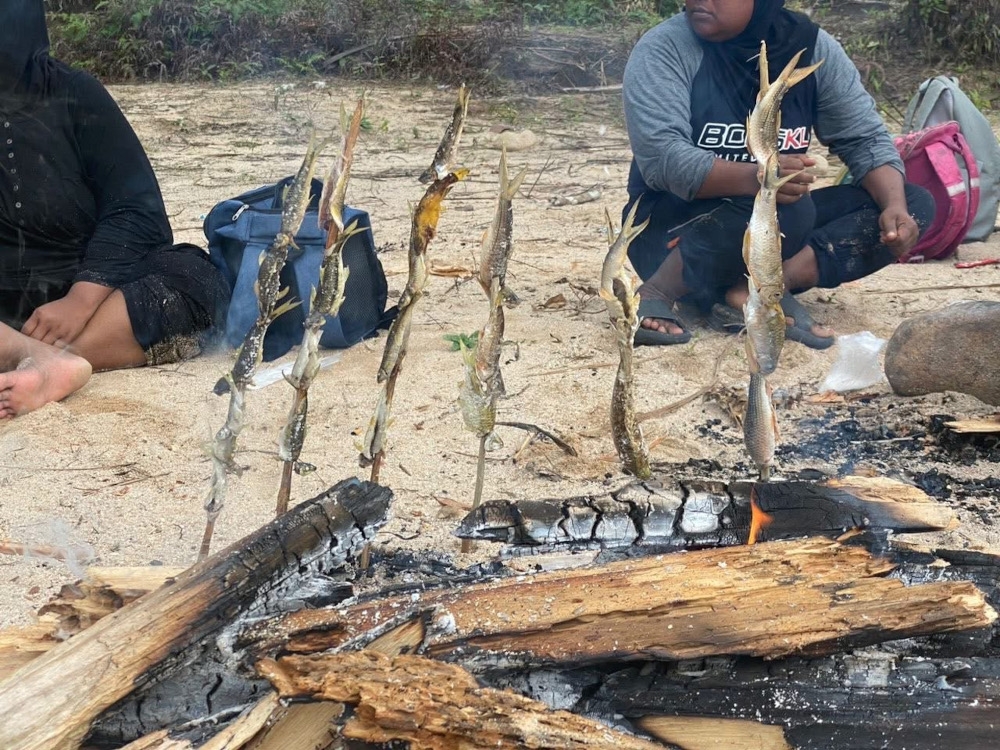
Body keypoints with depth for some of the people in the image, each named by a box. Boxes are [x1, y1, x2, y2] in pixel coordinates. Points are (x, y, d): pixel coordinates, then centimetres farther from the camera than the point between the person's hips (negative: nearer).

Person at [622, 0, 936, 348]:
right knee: (788, 208, -34)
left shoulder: (812, 48, -2)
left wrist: (895, 207, -20)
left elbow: (865, 139, 0)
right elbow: (660, 157, -26)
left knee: (915, 203, -9)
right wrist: (755, 177, -43)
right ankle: (659, 292, -18)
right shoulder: (664, 48, -14)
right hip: (671, 230, -6)